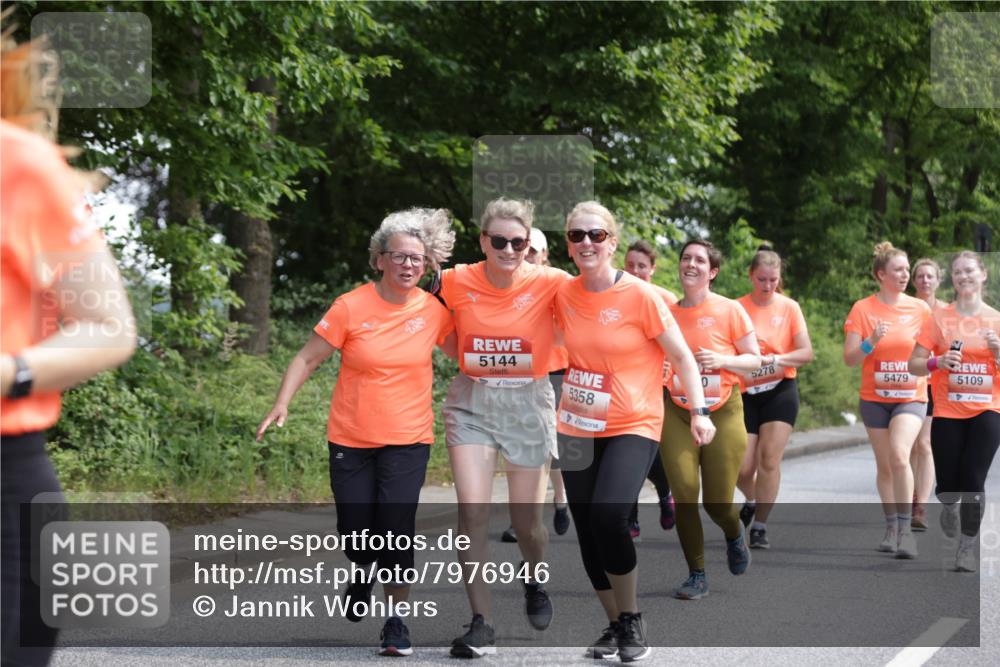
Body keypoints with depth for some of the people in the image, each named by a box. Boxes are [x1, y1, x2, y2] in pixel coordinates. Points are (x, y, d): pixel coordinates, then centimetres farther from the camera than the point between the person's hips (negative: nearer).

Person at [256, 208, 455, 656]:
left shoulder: (432, 311, -3)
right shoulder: (351, 308, -9)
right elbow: (308, 358, -5)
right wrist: (282, 404, -13)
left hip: (408, 441, 0)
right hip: (351, 439, 0)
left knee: (397, 527, -11)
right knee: (355, 531, 3)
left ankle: (397, 622, 4)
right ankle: (364, 572, 40)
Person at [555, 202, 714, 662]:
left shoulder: (640, 296, -12)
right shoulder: (564, 295, 0)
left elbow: (681, 356, -6)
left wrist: (698, 411, -10)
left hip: (633, 427, -5)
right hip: (577, 429, 5)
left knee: (607, 518, -23)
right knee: (587, 533, 6)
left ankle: (632, 619, -2)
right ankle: (615, 625, 24)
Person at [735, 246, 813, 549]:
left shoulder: (789, 308, 0)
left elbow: (806, 353, -4)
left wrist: (776, 359, -19)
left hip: (780, 390, 0)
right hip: (745, 393, 1)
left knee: (769, 460, -10)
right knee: (742, 467, -3)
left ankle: (760, 526, 0)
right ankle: (752, 501, 31)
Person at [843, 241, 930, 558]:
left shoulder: (920, 309, 0)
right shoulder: (862, 309, -3)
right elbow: (849, 358, -5)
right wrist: (872, 341, -22)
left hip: (910, 397, -1)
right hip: (875, 398, 1)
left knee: (899, 455, -22)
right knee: (884, 464, 9)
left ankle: (906, 527, -18)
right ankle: (891, 527, 23)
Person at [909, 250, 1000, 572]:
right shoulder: (940, 317, 1)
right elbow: (914, 365, 0)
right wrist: (938, 362, -19)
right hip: (947, 412, 0)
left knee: (973, 481, -14)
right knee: (947, 484, 0)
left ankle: (967, 547, 1)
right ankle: (950, 507, 37)